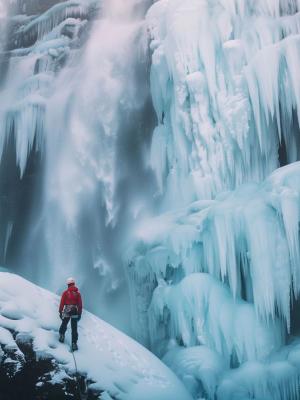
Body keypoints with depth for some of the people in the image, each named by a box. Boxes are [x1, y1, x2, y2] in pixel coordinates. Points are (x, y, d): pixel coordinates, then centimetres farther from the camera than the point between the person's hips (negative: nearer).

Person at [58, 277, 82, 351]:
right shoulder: (78, 293, 3)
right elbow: (80, 304, 4)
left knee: (64, 325, 23)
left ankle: (62, 336, 23)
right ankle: (74, 343, 0)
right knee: (74, 328, 3)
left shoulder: (65, 292, -1)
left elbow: (62, 303, -2)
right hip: (75, 312, 1)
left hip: (67, 311, -1)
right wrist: (79, 313, 10)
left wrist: (60, 312, 5)